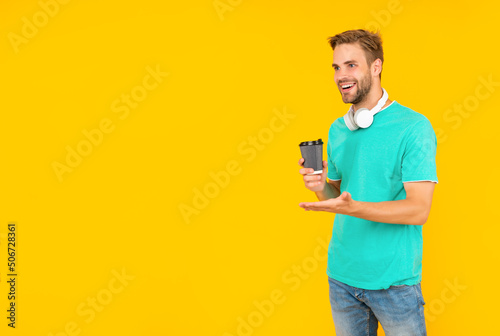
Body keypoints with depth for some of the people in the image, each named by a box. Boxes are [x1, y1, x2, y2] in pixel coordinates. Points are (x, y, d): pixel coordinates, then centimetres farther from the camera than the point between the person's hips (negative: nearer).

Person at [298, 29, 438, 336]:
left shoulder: (413, 127, -13)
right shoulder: (337, 129, 6)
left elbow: (419, 210, -19)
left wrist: (352, 207, -30)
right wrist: (321, 187, -10)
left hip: (394, 281, -5)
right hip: (341, 275, 5)